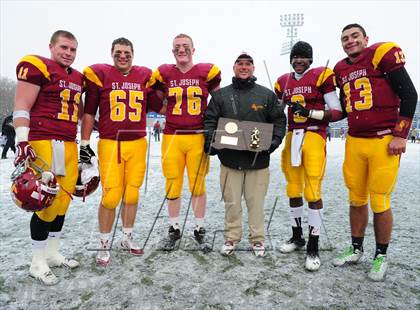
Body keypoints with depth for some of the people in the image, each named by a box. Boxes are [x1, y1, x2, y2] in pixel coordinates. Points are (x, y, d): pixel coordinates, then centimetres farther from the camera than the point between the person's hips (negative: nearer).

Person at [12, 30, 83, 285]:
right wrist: (22, 142, -16)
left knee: (62, 201, 10)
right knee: (47, 203, -5)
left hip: (69, 146, 7)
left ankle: (52, 254, 25)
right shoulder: (37, 67, -3)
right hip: (43, 144, -7)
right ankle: (37, 263, 11)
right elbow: (21, 108, -8)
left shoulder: (78, 78, 19)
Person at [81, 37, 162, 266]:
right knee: (111, 196, -5)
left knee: (132, 193, 9)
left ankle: (128, 237, 28)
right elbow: (89, 112, 5)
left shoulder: (145, 76, 10)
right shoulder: (99, 74, 3)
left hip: (138, 144, 3)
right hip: (110, 144, -2)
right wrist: (84, 143, 2)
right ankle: (104, 244, 15)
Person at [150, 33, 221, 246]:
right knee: (172, 185, 6)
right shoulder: (164, 74, 7)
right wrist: (168, 117, 13)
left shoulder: (206, 72, 4)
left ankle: (200, 229, 21)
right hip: (172, 137, 2)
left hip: (198, 137, -1)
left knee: (198, 185, 4)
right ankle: (174, 229, 24)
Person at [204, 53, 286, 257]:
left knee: (256, 202, 8)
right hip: (229, 159, 1)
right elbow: (210, 121, 7)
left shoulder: (267, 95, 7)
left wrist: (274, 141, -6)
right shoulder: (221, 95, 8)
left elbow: (279, 120, 9)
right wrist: (210, 142, -9)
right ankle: (231, 238, 24)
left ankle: (257, 238, 24)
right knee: (231, 202, 9)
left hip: (258, 160, 0)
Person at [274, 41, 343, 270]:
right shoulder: (283, 82, 13)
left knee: (312, 192, -8)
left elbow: (337, 112, -5)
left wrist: (310, 112, -17)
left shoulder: (321, 76, -2)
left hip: (314, 137, -5)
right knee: (293, 190, 11)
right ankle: (297, 237, 28)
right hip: (291, 137, 5)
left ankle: (313, 247, 5)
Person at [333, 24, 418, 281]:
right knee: (357, 200, 11)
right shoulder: (341, 70, 14)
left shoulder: (382, 54, -2)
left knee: (380, 203, 0)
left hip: (384, 141, -5)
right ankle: (356, 249, 27)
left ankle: (381, 256, 19)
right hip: (354, 141, 5)